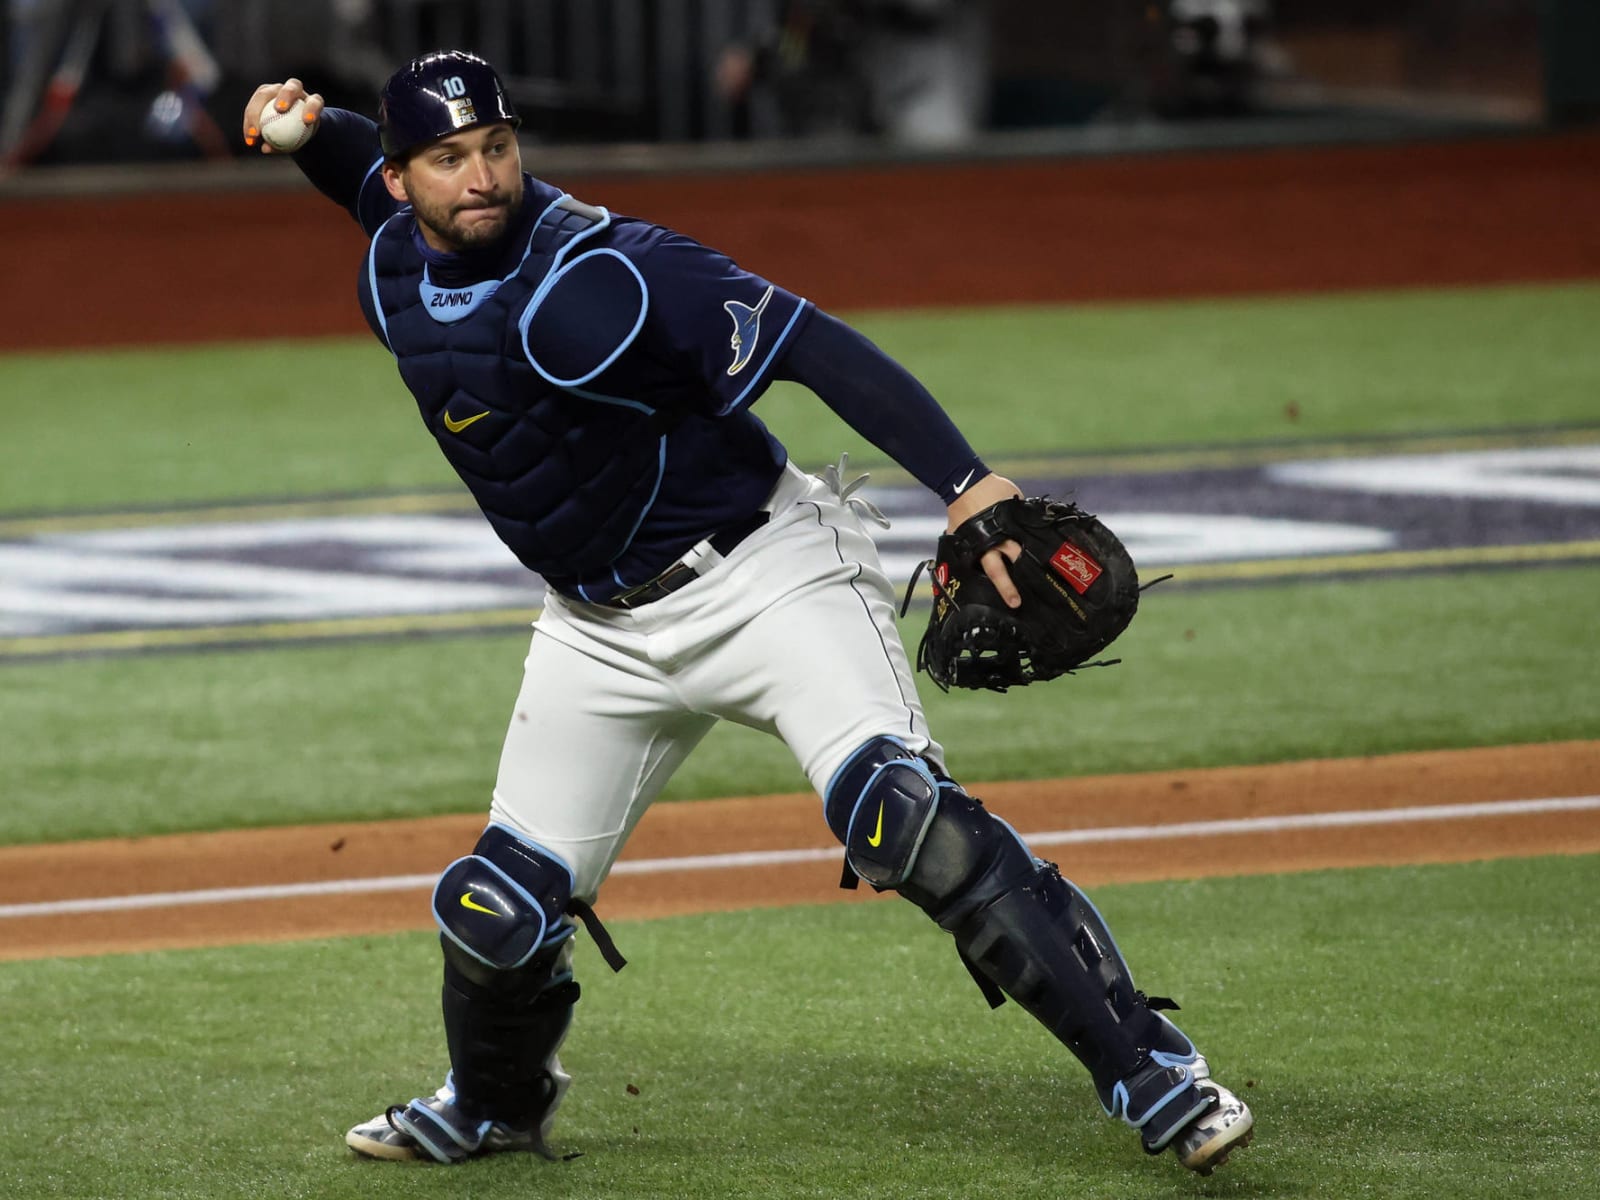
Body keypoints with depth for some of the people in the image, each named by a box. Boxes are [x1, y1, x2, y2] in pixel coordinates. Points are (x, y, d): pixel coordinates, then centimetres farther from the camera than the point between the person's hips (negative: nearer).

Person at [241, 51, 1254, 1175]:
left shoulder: (592, 277, -25)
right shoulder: (396, 274, -1)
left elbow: (810, 345, -31)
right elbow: (369, 172, 24)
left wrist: (965, 481, -43)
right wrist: (310, 129, 0)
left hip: (759, 572, -7)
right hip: (601, 630, 7)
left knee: (901, 813, -27)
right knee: (502, 906, 7)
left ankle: (1147, 1067, -25)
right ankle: (493, 1107, 38)